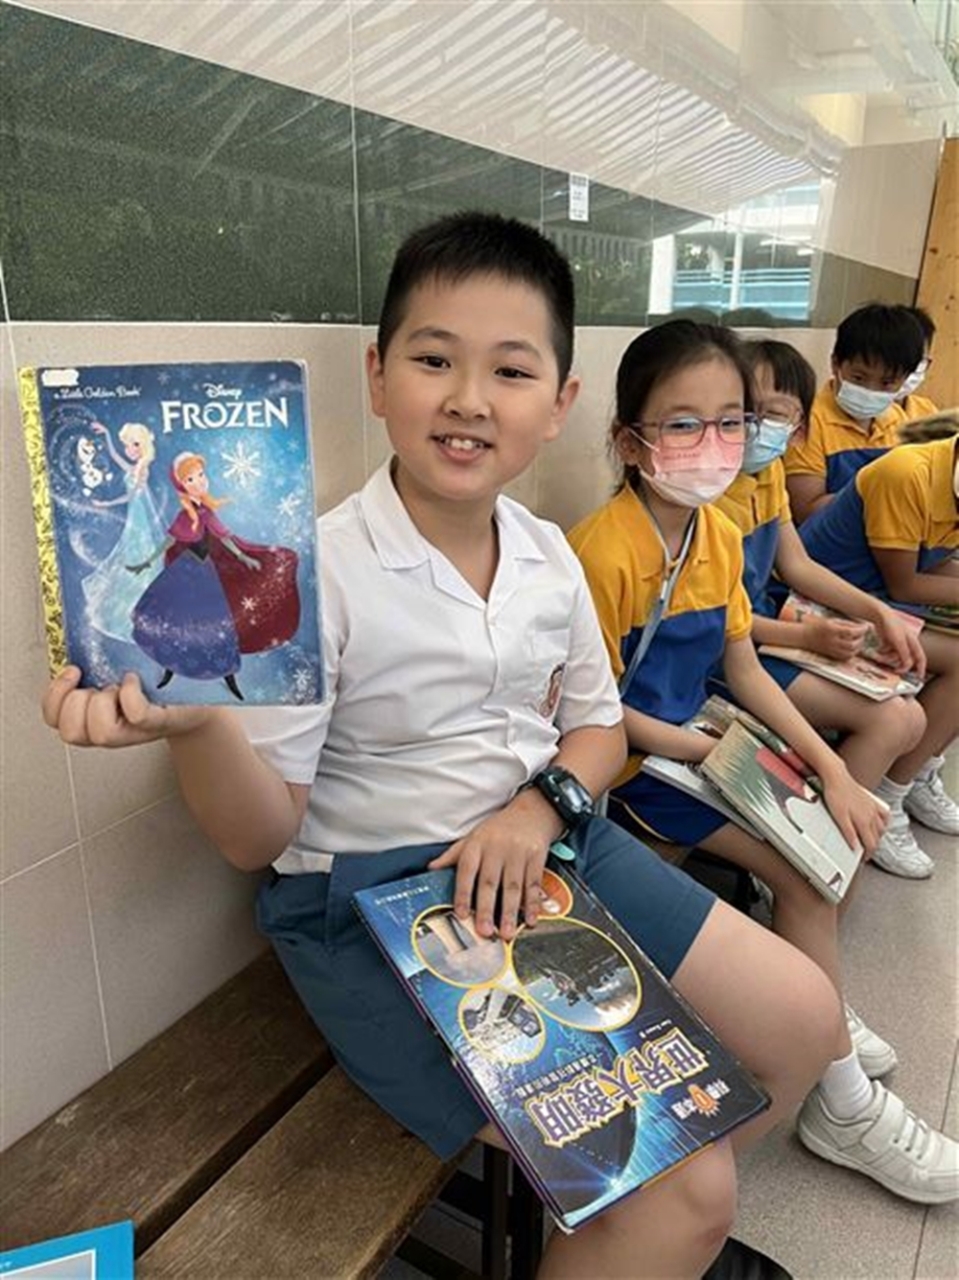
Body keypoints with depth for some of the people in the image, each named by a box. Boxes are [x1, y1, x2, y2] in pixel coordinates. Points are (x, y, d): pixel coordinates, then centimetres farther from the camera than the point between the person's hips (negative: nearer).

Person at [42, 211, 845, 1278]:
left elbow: (598, 722, 12)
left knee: (802, 1019, 9)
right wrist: (197, 723, -36)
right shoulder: (316, 576, -18)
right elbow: (261, 838, -14)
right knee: (677, 1191, -15)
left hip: (545, 844, 7)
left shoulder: (550, 558, 0)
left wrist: (541, 806, -9)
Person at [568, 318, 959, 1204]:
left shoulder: (720, 534, 1)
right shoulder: (603, 553, -23)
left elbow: (744, 668, 5)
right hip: (627, 762, -8)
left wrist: (829, 768, -3)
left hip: (694, 737, 8)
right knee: (802, 869, -11)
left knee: (831, 832, 1)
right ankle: (844, 1104, 7)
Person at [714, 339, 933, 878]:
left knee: (908, 719, 6)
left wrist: (880, 612, 3)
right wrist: (807, 635, -20)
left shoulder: (769, 471, 6)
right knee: (889, 719, -13)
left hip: (770, 626, 9)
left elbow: (798, 566, 13)